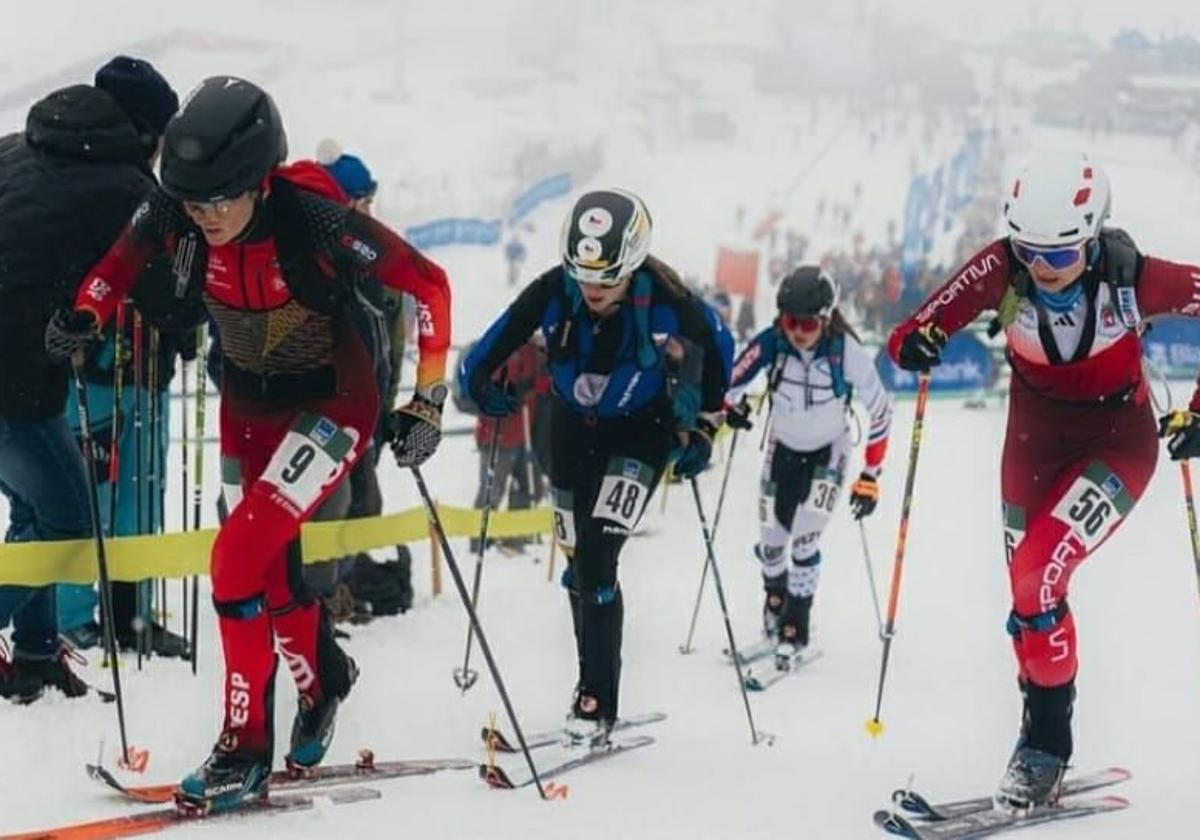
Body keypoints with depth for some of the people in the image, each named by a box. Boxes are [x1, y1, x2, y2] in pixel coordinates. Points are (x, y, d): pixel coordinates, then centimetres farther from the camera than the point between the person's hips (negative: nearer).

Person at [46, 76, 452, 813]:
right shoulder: (173, 214, -18)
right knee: (271, 570, 15)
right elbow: (125, 257, 5)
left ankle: (245, 751, -7)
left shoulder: (316, 222, -31)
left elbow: (428, 284, -21)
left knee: (239, 558, -18)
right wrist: (87, 314, -15)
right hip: (248, 402, 6)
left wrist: (429, 401, -21)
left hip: (332, 402, -6)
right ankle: (324, 679, 45)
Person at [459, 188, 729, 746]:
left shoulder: (665, 301, -27)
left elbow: (713, 346, -7)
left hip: (640, 432, -3)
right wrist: (479, 384, -38)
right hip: (572, 429, 3)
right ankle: (595, 686, 30)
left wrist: (705, 431, -6)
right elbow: (488, 353, -17)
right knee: (577, 562, 11)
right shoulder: (552, 292, -24)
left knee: (597, 560, -18)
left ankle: (597, 704, -11)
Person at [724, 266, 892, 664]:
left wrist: (870, 476, -13)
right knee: (771, 540, 7)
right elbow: (730, 382, -8)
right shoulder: (771, 343, -24)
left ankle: (796, 629, -1)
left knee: (804, 539, -16)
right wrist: (732, 405, -28)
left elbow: (879, 412, -15)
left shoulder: (848, 353, -28)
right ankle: (775, 600, 38)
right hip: (783, 448, 3)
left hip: (828, 452, -2)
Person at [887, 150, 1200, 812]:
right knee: (1029, 587, 9)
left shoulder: (1133, 279, -27)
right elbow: (917, 331, -22)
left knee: (1038, 574, -21)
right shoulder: (1002, 271, -22)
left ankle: (1046, 740, -6)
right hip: (1035, 439, 4)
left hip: (1117, 440, -4)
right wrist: (914, 341, -46)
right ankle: (1045, 745, 27)